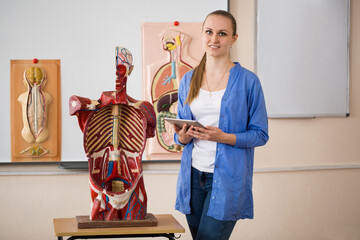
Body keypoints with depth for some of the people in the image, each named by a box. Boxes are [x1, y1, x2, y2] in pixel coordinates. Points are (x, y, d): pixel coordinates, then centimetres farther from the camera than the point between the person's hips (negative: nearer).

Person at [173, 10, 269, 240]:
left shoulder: (248, 81, -4)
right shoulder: (188, 80, 10)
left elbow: (260, 135, -3)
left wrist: (224, 137, -18)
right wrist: (183, 136, -7)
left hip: (228, 178, -4)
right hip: (193, 175, 5)